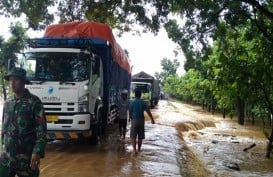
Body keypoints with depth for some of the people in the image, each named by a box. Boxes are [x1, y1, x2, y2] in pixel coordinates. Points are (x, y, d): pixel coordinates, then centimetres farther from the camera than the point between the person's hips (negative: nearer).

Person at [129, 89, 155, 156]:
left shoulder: (132, 103, -6)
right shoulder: (143, 103, -1)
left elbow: (130, 112, 2)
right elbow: (148, 111, -2)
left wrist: (130, 119, 21)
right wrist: (152, 119, 6)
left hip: (134, 120, -2)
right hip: (141, 120, 2)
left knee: (133, 136, 0)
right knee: (140, 137, 13)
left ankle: (134, 150, -16)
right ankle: (139, 149, 21)